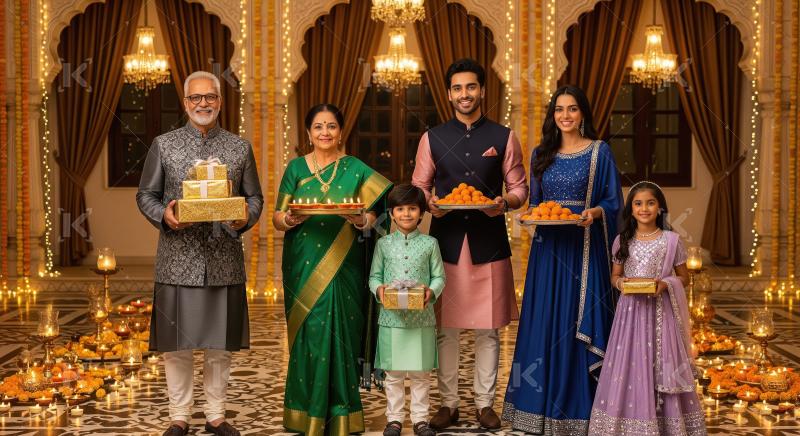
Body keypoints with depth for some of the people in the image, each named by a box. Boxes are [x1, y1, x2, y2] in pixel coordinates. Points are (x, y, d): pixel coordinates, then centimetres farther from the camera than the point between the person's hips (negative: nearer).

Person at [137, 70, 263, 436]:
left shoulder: (240, 147, 8)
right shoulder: (164, 145, 5)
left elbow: (254, 197, 10)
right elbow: (145, 195, 7)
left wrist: (245, 219, -11)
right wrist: (163, 214, -14)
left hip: (224, 259, 1)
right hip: (179, 259, -1)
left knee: (221, 344, 8)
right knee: (176, 343, 3)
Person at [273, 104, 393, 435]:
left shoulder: (356, 170, 6)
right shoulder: (296, 168, 8)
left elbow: (373, 216, 3)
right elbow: (276, 218, 5)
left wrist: (361, 220, -19)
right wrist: (290, 219, -17)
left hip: (343, 268, -1)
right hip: (304, 268, 1)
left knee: (340, 332, -2)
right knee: (309, 335, 0)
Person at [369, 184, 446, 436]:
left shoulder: (429, 243, 3)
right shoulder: (384, 244, 5)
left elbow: (439, 276, 4)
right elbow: (375, 276, 8)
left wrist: (432, 291, -15)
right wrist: (378, 289, -13)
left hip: (422, 318, 0)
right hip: (391, 318, 0)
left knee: (421, 373, 6)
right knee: (393, 373, 6)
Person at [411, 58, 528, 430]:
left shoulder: (504, 137, 5)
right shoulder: (432, 138, 7)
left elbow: (519, 187, 7)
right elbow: (418, 187, 9)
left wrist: (504, 202, -14)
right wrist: (430, 202, -12)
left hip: (489, 243, 0)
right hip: (446, 242, 1)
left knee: (488, 329, 5)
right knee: (444, 328, 4)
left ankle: (485, 403, 18)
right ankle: (448, 403, 16)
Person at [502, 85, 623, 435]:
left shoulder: (600, 152, 0)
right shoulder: (542, 154, 11)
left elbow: (613, 202, 0)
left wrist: (593, 213, -19)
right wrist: (532, 214, -5)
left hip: (584, 248, -3)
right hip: (548, 248, 4)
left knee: (579, 326, -2)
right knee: (544, 325, 4)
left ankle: (579, 408, 6)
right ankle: (545, 406, 13)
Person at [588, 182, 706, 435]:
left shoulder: (671, 240, 0)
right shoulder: (623, 241, 6)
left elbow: (684, 277, 6)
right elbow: (614, 275, 13)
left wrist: (665, 284, -13)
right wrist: (620, 282, -10)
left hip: (660, 311, -2)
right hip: (631, 310, 2)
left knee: (661, 368, -1)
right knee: (629, 367, 1)